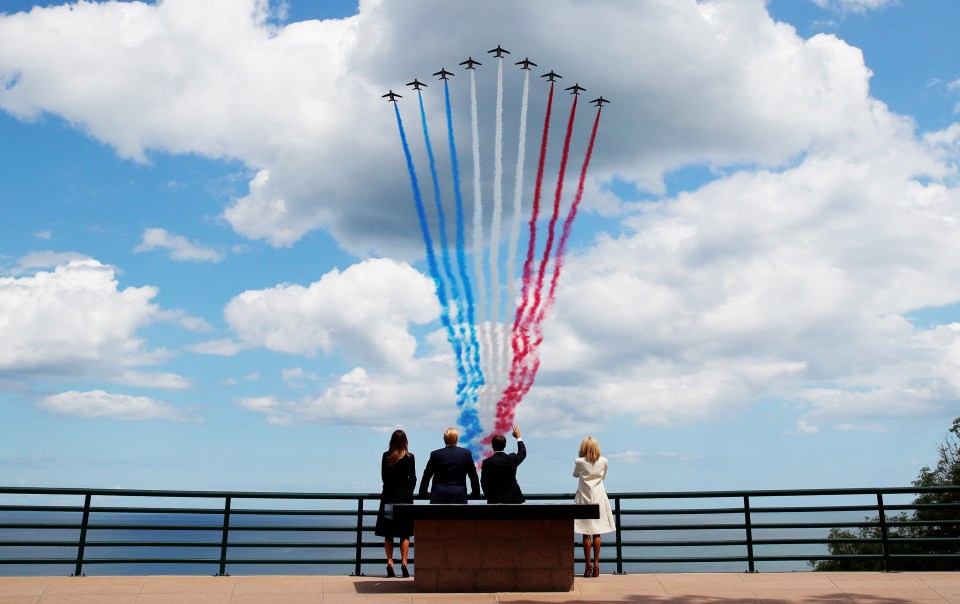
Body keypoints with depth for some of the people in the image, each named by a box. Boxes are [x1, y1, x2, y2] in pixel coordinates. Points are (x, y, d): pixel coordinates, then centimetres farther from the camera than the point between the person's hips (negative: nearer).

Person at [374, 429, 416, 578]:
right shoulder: (409, 457, -5)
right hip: (405, 496, -2)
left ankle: (390, 563, 2)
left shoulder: (386, 456, 1)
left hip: (388, 496, 2)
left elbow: (383, 476, 6)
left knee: (388, 534, 7)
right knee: (405, 533, 4)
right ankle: (403, 563, -3)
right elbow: (413, 478, -1)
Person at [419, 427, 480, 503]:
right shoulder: (466, 454, 1)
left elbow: (427, 475, 8)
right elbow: (473, 476, 8)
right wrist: (476, 493, 21)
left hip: (439, 496, 0)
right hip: (458, 496, 0)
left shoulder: (436, 454, 0)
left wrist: (423, 492, 22)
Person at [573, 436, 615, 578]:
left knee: (586, 534, 2)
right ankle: (596, 565, 7)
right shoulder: (603, 461, -3)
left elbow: (575, 474, 12)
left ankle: (588, 566, 4)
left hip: (584, 498, -2)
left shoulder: (580, 462, -8)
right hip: (599, 498, 2)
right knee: (597, 533, 6)